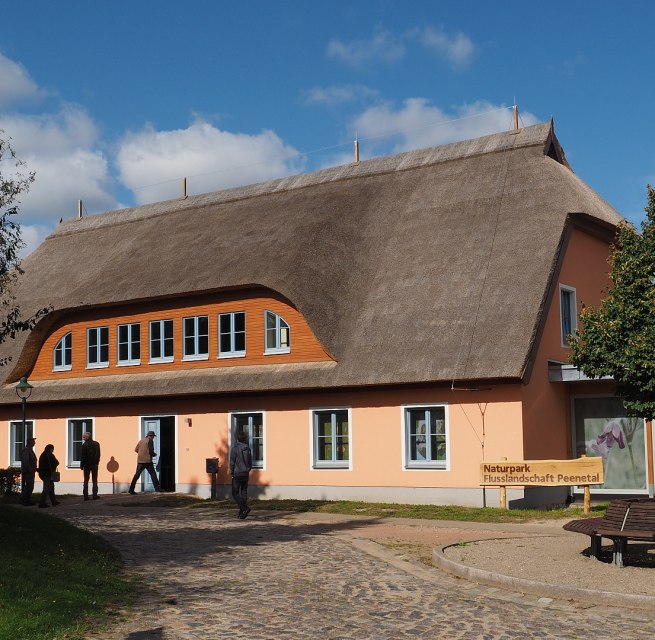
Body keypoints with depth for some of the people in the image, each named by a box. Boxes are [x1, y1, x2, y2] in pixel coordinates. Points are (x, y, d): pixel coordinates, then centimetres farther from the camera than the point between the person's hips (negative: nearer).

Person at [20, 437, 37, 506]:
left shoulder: (30, 450, 18)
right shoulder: (26, 450, -15)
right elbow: (25, 462, -22)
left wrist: (34, 468, 16)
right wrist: (30, 469, -22)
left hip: (30, 471, 10)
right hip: (27, 472, -10)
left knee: (30, 486, 11)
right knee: (29, 486, -12)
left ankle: (28, 500, 15)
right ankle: (24, 500, -9)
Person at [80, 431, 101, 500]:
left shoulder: (84, 445, -11)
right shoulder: (96, 444, -1)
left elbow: (82, 456, -8)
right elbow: (98, 455, 3)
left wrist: (81, 465, -1)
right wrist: (97, 462, 11)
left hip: (87, 464, -2)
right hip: (94, 464, 2)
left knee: (86, 480, 7)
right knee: (95, 480, 8)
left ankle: (86, 495, 2)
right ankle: (95, 495, 3)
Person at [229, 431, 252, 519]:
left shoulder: (235, 448, -12)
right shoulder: (248, 449, 4)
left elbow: (232, 462, -10)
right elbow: (250, 463, 9)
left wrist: (231, 472, 4)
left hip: (237, 474, -5)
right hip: (245, 474, 5)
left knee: (235, 493, 0)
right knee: (244, 493, 10)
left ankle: (245, 508, -17)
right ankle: (242, 512, 11)